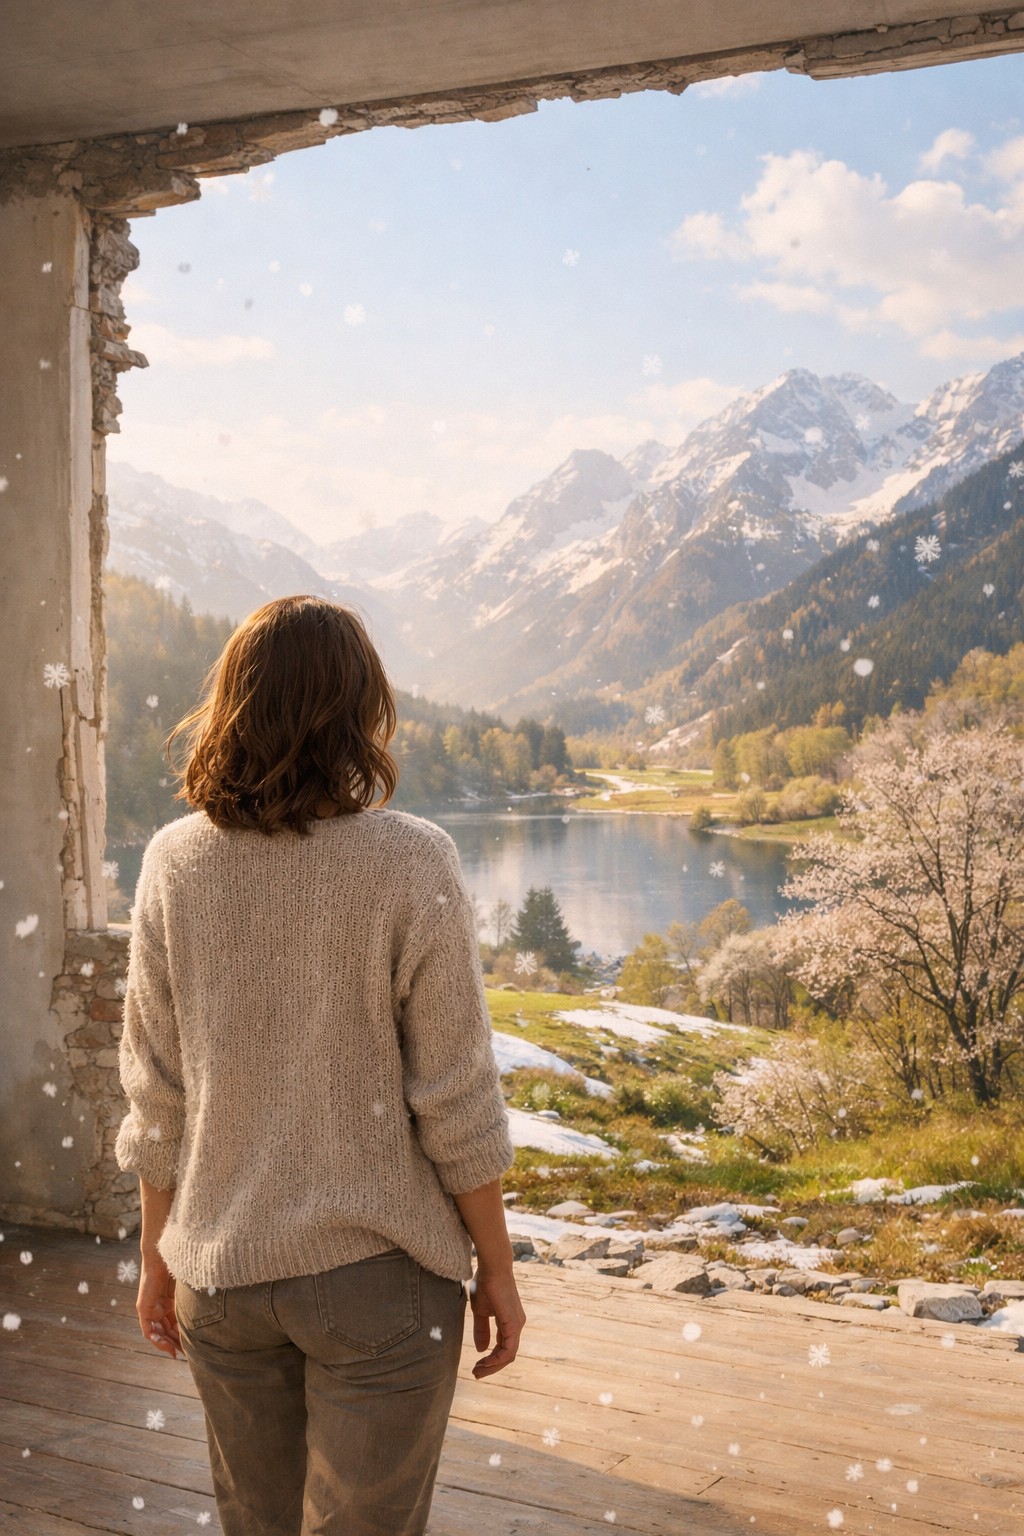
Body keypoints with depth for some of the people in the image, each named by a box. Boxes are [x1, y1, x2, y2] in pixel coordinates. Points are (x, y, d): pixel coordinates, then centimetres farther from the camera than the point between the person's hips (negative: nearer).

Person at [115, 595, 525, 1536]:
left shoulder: (175, 864, -6)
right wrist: (497, 1271, 0)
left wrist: (158, 1253, 13)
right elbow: (455, 1104, -12)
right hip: (377, 1277, -3)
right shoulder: (410, 866, -16)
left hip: (220, 1272, 4)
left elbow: (156, 1095, 0)